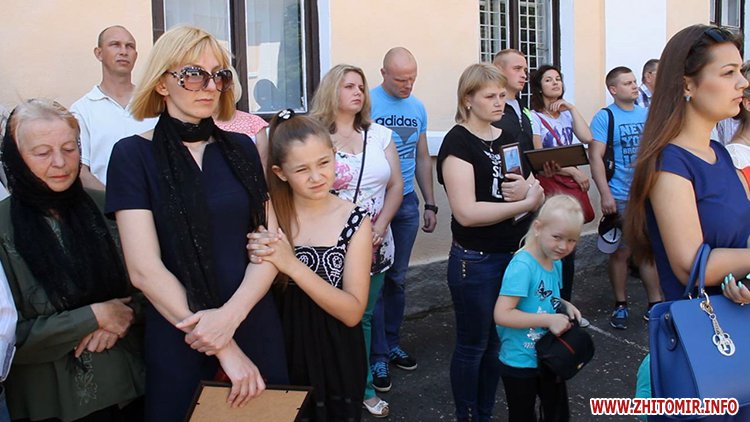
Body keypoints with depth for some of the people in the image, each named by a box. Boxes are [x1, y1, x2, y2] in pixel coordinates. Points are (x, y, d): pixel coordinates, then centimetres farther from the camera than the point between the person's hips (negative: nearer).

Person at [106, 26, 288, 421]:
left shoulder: (241, 148, 4)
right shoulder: (133, 154, -6)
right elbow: (145, 269, -13)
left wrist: (230, 314, -18)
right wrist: (224, 349, -15)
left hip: (255, 326, 3)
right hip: (177, 338, -3)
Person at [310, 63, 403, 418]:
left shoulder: (380, 135, 8)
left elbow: (396, 186, 7)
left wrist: (378, 230, -6)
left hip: (375, 246, 4)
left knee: (362, 318, 15)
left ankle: (363, 387, 30)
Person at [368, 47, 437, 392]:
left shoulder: (418, 108, 9)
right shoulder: (367, 104, -9)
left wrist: (430, 204, 14)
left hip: (407, 203, 6)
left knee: (397, 279, 14)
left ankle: (392, 343, 28)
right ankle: (377, 357, 11)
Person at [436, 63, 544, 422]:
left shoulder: (509, 136, 9)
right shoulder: (458, 142, -13)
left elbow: (536, 190, 13)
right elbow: (466, 212, -23)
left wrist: (528, 188, -11)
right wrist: (527, 203, -18)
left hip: (515, 255, 7)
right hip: (476, 262, -7)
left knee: (500, 342, 17)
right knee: (473, 346, 8)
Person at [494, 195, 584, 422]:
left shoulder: (556, 262, -1)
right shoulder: (522, 266, -28)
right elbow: (502, 314, -33)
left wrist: (564, 306, -5)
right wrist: (549, 320, -30)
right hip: (520, 363, -7)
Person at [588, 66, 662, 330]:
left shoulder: (647, 115, 10)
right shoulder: (605, 117, -5)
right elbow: (595, 157, -11)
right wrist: (605, 195, -18)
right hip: (620, 198, -4)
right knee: (621, 252, 4)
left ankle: (655, 304, 20)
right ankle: (621, 305, 19)